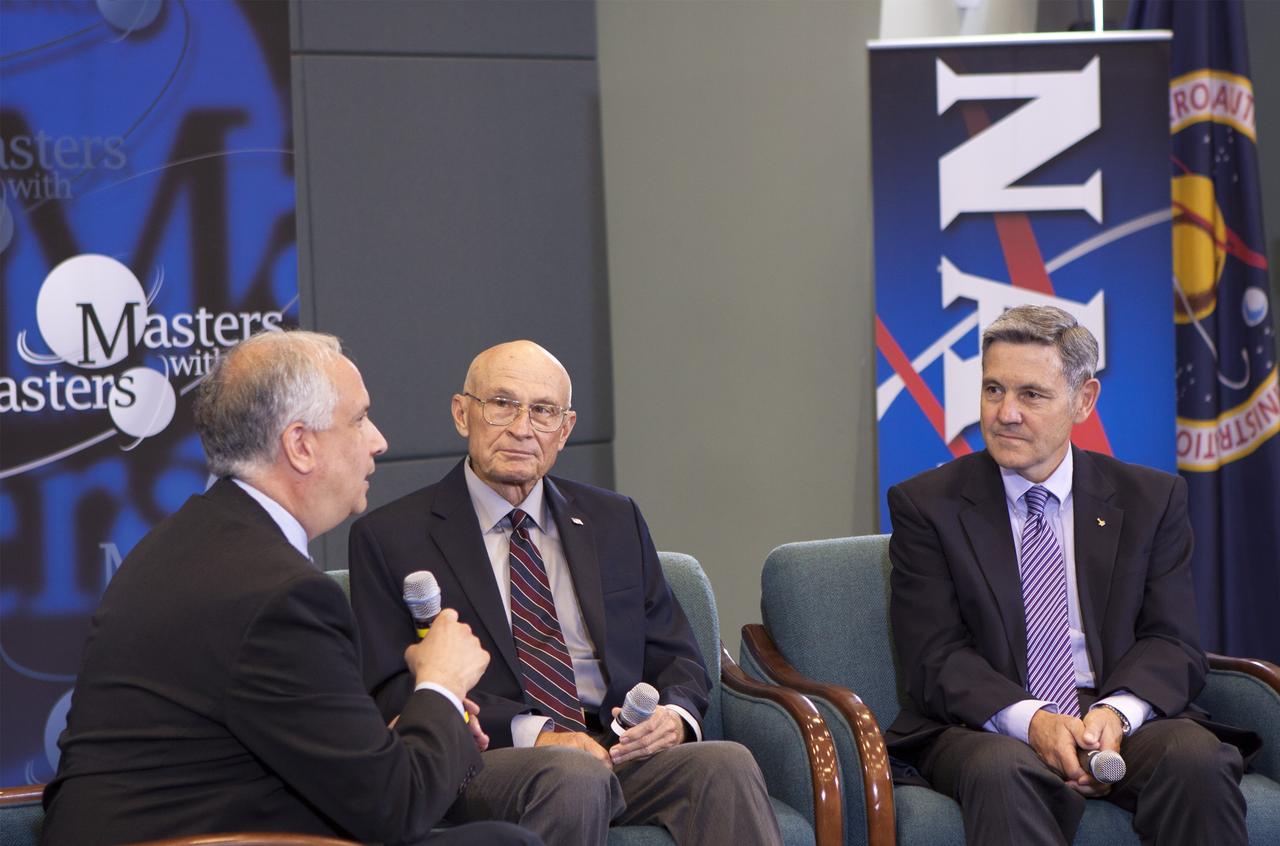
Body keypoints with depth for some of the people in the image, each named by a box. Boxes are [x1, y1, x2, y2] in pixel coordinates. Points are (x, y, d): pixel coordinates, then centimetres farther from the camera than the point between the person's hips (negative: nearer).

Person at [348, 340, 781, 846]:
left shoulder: (615, 522, 20)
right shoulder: (388, 537, 7)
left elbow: (675, 656, 21)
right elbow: (393, 690, -3)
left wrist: (674, 715, -5)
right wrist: (532, 734, -16)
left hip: (622, 749, 4)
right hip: (490, 762, -4)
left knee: (727, 764, -29)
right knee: (575, 775, -38)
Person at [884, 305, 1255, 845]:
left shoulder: (1152, 499, 11)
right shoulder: (926, 505, 5)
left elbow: (1172, 642, 4)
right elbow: (935, 656, -3)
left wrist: (1116, 711, -18)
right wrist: (1030, 720, -21)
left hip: (1124, 721, 3)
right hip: (987, 727, -2)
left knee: (1198, 758, -30)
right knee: (1001, 771, -37)